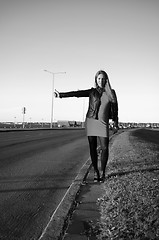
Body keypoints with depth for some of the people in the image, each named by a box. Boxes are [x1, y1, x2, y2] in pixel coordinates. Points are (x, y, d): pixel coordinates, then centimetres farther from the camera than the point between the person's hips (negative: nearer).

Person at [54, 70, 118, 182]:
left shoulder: (111, 93, 7)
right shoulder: (92, 92, 6)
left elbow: (115, 109, 12)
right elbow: (77, 93, -3)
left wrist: (116, 123, 11)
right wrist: (61, 95, -13)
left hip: (103, 123, 0)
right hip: (91, 121, 0)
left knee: (105, 148, -7)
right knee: (93, 148, 2)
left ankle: (103, 172, 11)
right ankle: (95, 171, 16)